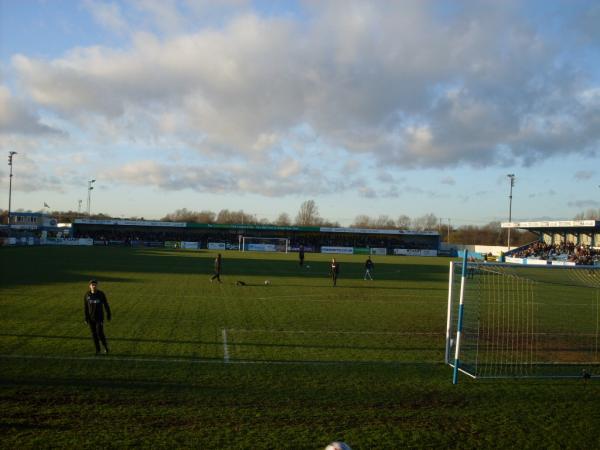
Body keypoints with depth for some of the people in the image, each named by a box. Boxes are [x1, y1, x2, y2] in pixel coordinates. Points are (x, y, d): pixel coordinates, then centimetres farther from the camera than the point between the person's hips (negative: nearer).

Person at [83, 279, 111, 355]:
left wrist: (109, 315, 2)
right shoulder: (87, 295, -3)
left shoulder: (101, 294, -8)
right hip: (91, 318, 2)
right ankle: (97, 349, 22)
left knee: (100, 333, -8)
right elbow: (85, 307, 1)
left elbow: (106, 305, -1)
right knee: (94, 334, 8)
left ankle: (105, 345, 17)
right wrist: (86, 318, -2)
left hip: (99, 317, -2)